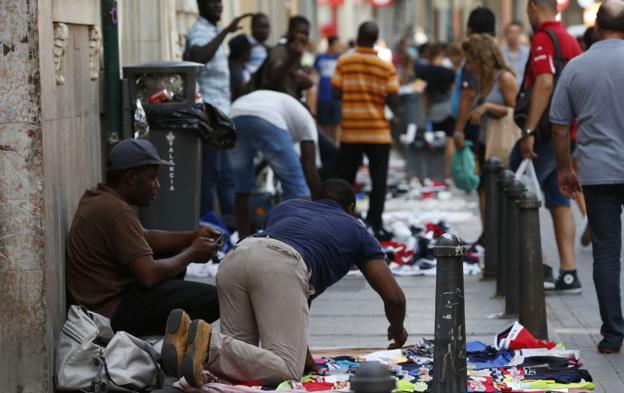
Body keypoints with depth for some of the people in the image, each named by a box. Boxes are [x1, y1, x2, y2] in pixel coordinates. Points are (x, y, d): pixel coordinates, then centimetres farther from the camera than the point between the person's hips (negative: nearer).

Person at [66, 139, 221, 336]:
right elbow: (150, 275, -25)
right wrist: (191, 254, -9)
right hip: (114, 313, -11)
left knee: (173, 253, 26)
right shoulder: (117, 211, -22)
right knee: (213, 300, -18)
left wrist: (192, 237, 7)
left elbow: (145, 237, 20)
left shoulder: (97, 197, 10)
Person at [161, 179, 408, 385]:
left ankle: (189, 337, -16)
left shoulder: (287, 206, 43)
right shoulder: (356, 230, 33)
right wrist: (397, 329, 54)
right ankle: (210, 342, -32)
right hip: (282, 267, -5)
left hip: (235, 257, 5)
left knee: (239, 350, 15)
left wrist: (298, 345, 50)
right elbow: (394, 296, 30)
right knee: (287, 369, -10)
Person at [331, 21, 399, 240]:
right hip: (378, 131, -1)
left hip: (350, 131, 2)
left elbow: (336, 93, -4)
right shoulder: (387, 67, -4)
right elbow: (393, 100, -8)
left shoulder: (343, 62, -2)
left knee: (345, 178, 11)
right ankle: (375, 224, -3)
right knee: (378, 179, 2)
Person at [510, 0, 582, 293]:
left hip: (546, 133, -8)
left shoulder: (543, 38, -11)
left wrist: (529, 132, -25)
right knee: (560, 201, 9)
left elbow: (545, 83, -23)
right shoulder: (570, 40, 16)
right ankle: (568, 272, 7)